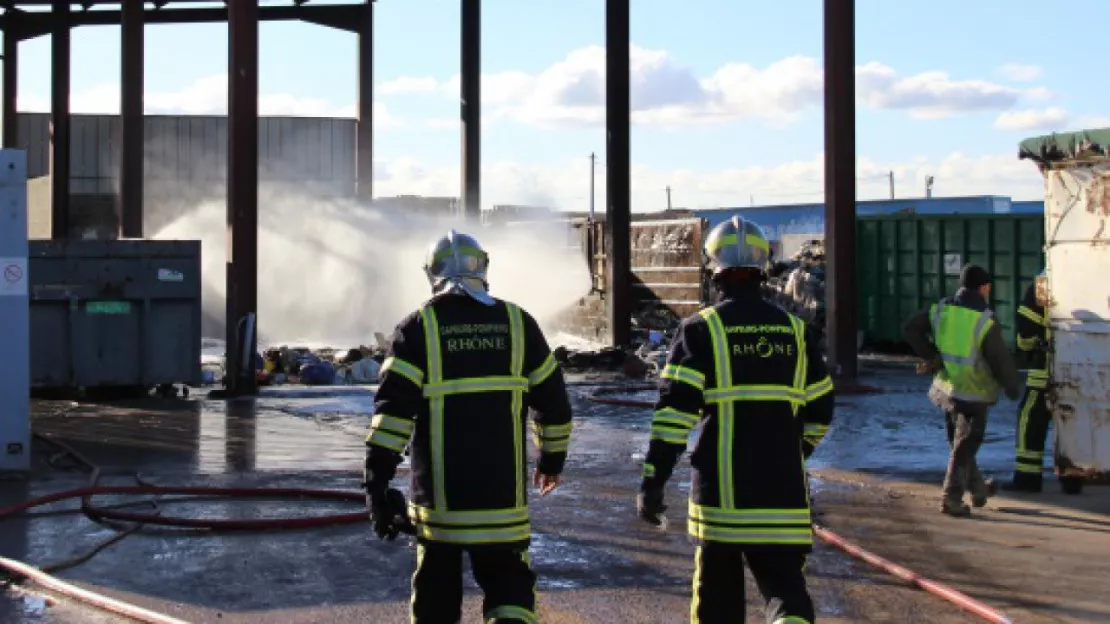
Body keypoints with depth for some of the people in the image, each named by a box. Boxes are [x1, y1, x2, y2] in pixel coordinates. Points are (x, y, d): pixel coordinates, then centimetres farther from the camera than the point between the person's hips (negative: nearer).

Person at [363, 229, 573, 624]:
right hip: (502, 492, 1)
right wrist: (552, 461, 24)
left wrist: (377, 480, -12)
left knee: (437, 591, 15)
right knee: (508, 582, 8)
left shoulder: (418, 328, -2)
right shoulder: (518, 323, 5)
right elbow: (552, 400, 10)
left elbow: (393, 407, -12)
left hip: (438, 492, -1)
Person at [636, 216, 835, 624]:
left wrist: (653, 481, -10)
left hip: (720, 489, -2)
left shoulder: (702, 329, -3)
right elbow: (819, 409, 16)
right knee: (785, 582, 4)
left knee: (718, 590, 14)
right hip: (783, 492, 2)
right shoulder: (795, 330, 9)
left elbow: (674, 409, -11)